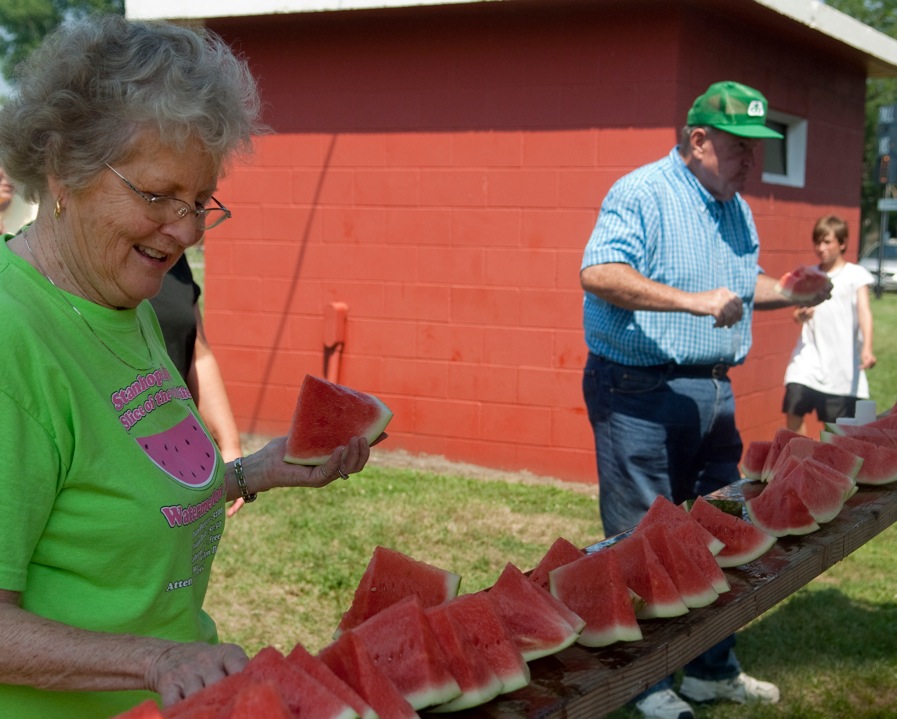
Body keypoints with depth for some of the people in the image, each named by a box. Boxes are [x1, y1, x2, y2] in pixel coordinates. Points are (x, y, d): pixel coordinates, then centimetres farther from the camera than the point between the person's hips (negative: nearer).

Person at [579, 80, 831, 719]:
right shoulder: (643, 195, -13)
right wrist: (692, 301, -32)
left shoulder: (735, 207, 15)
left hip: (714, 391, 9)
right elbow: (598, 273, -27)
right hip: (642, 394, -9)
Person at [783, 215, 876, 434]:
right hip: (810, 354, 3)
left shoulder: (855, 275, -1)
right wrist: (800, 315, -12)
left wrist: (867, 347, -28)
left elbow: (864, 311, -12)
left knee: (837, 427, 4)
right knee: (793, 408, -15)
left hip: (843, 361, -3)